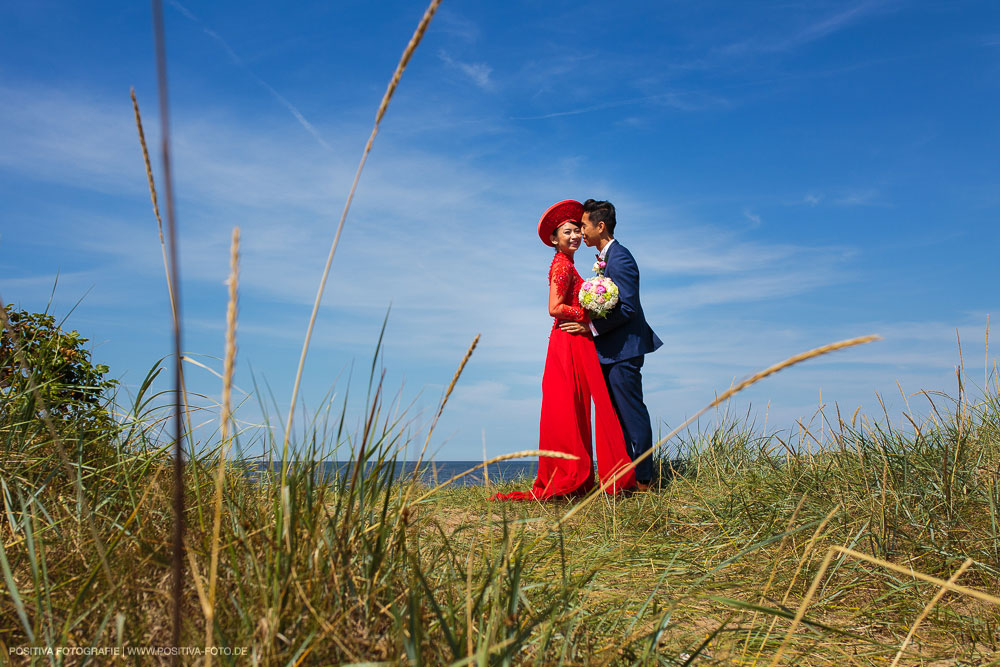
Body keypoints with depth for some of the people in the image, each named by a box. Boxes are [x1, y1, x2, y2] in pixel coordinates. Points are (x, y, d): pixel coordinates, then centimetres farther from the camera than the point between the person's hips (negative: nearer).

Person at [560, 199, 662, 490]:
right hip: (612, 351, 10)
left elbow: (627, 308, -21)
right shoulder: (606, 258, 15)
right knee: (618, 414, 13)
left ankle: (642, 480, 3)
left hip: (622, 351, -10)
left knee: (632, 413, -5)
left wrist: (591, 327, -16)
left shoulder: (619, 259, -16)